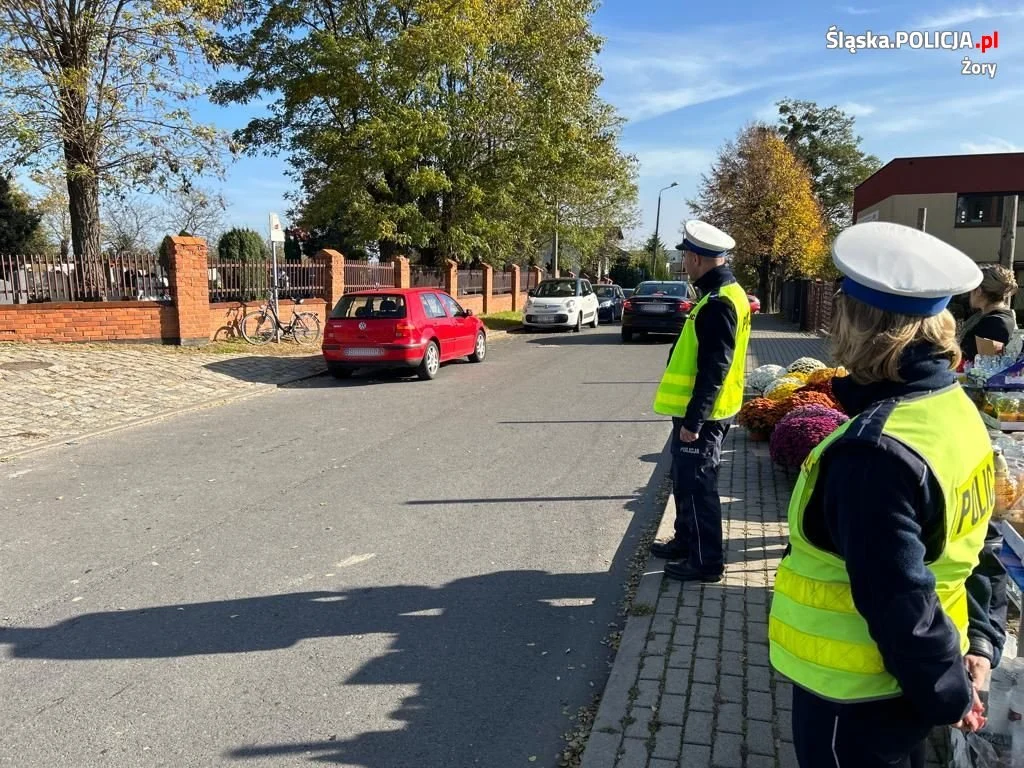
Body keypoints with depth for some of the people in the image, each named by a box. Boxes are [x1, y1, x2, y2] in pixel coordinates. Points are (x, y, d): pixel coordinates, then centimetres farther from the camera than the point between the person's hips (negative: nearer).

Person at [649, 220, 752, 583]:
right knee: (685, 482, 20)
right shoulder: (724, 293, 12)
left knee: (696, 487, 1)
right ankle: (686, 542, 35)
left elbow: (713, 371, -25)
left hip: (701, 416, -10)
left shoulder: (718, 303, -22)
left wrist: (692, 420, -22)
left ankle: (706, 561, 13)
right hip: (699, 411, 10)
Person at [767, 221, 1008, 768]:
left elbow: (899, 603, -28)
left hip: (857, 696, -8)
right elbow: (978, 543, 5)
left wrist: (949, 695, -13)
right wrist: (982, 640, 8)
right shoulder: (954, 409, -3)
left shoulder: (875, 450, -32)